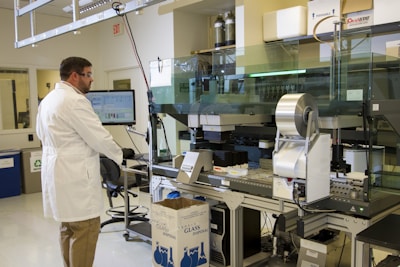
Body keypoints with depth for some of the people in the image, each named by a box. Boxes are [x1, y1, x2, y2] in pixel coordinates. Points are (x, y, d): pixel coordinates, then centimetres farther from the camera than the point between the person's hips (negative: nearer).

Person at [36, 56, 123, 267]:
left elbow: (42, 134, 22)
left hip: (58, 171, 10)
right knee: (85, 230, -2)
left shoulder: (48, 99, 13)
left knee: (69, 228, 18)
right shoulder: (75, 101, -18)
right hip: (75, 175, -10)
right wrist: (119, 156, -1)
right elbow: (99, 137, -17)